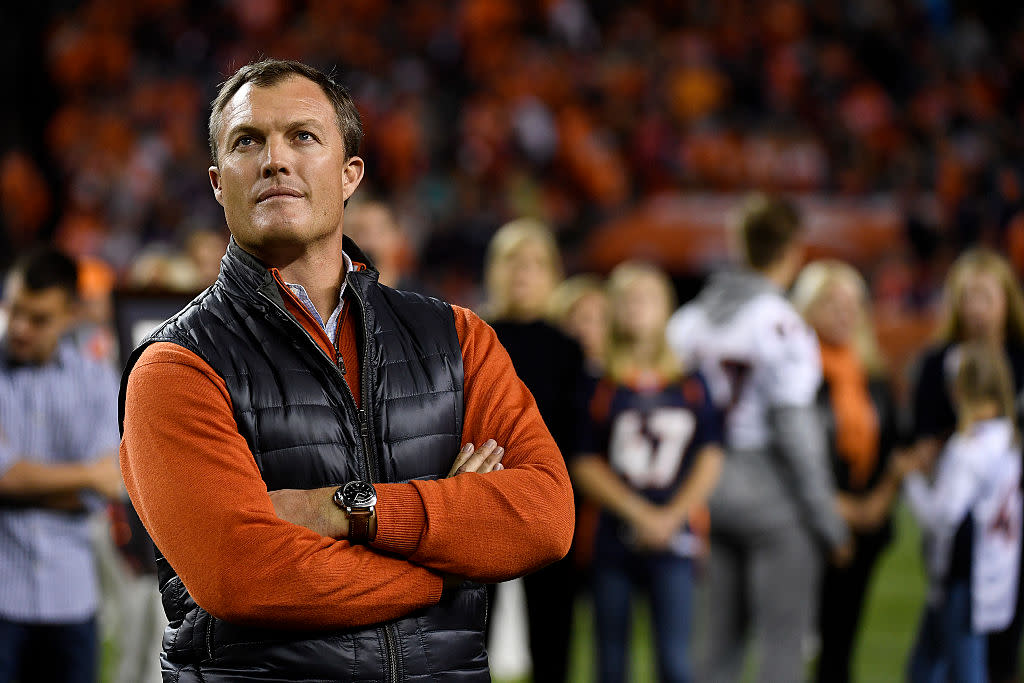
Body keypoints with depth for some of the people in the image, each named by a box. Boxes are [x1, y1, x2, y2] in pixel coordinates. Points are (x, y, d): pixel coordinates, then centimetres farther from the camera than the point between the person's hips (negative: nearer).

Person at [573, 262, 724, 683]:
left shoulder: (691, 382, 6)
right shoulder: (600, 382, 2)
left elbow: (710, 458, 4)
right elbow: (586, 466, -1)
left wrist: (671, 517, -6)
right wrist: (639, 513, -10)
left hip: (674, 538, 0)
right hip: (614, 535, 0)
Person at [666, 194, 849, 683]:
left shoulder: (693, 317, 6)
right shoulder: (780, 324, -14)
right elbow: (794, 426, -17)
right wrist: (828, 519, -11)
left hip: (714, 487, 7)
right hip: (774, 495, -7)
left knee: (722, 642, 14)